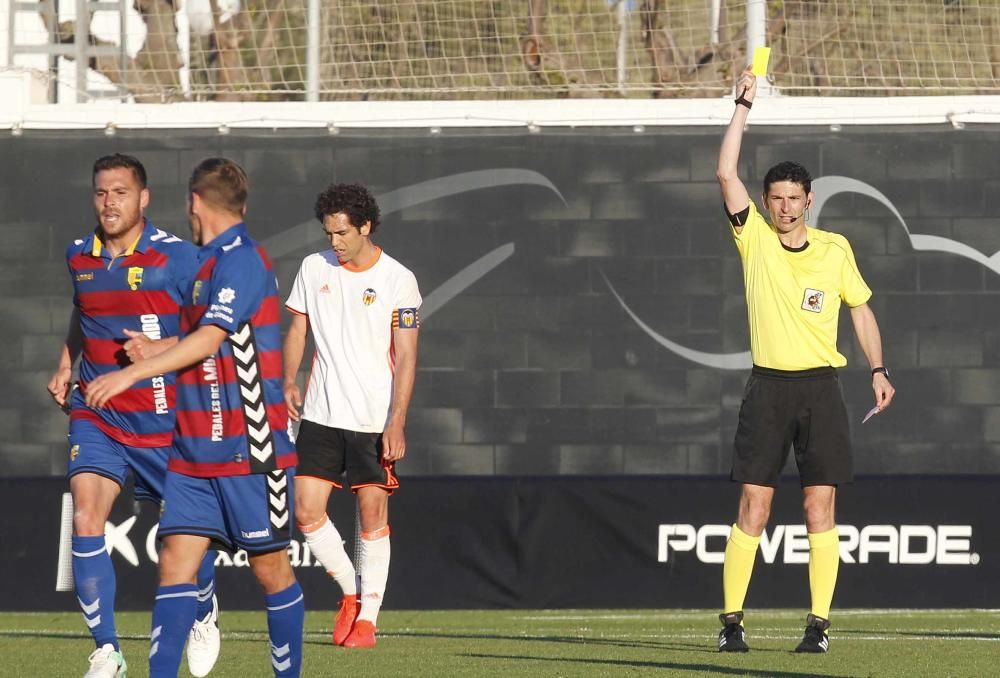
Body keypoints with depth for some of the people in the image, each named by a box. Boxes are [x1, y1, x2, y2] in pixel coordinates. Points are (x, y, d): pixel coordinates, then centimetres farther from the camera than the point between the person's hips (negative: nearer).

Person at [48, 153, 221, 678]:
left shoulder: (177, 257, -10)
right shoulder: (79, 257, 6)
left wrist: (162, 348, -21)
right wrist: (65, 366, 15)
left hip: (164, 417, -3)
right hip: (96, 415, 3)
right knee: (86, 522, -14)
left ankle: (204, 614, 41)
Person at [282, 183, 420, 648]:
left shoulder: (397, 280, -6)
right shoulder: (314, 269, 5)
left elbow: (406, 358, -7)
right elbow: (297, 329, 15)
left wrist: (396, 424, -13)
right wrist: (288, 383, 1)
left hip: (375, 421, -3)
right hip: (320, 414, 3)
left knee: (373, 514, -1)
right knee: (307, 512, -4)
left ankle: (368, 615, 8)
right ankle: (350, 591, 17)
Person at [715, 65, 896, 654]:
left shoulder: (836, 249, 6)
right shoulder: (755, 241, 2)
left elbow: (861, 310, 15)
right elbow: (727, 173, -7)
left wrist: (878, 369, 5)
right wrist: (744, 106, -8)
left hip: (821, 386, 1)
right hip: (768, 386, -1)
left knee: (821, 507, -3)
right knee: (754, 508, -4)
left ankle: (820, 622, 0)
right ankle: (732, 620, 0)